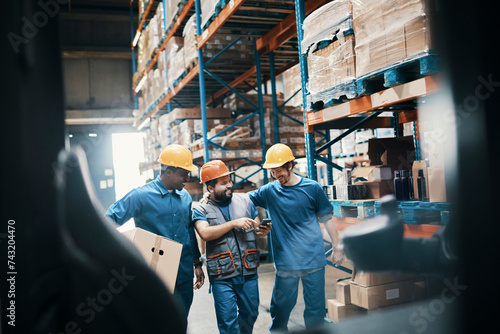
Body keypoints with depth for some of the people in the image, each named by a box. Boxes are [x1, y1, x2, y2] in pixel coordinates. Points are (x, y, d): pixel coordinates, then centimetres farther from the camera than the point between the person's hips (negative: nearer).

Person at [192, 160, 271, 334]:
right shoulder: (201, 210, -2)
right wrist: (234, 223, -19)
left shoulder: (244, 200, 8)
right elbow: (205, 233, -19)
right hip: (222, 276, -3)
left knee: (250, 313, 18)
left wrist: (263, 231, -13)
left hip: (249, 272, 4)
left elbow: (257, 228, 11)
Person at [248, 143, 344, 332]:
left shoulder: (312, 188, -2)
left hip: (314, 260, 0)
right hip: (285, 262, 1)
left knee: (315, 308, 9)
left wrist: (336, 248, 8)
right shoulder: (269, 191, 1)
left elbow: (326, 219, 5)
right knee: (280, 308, 8)